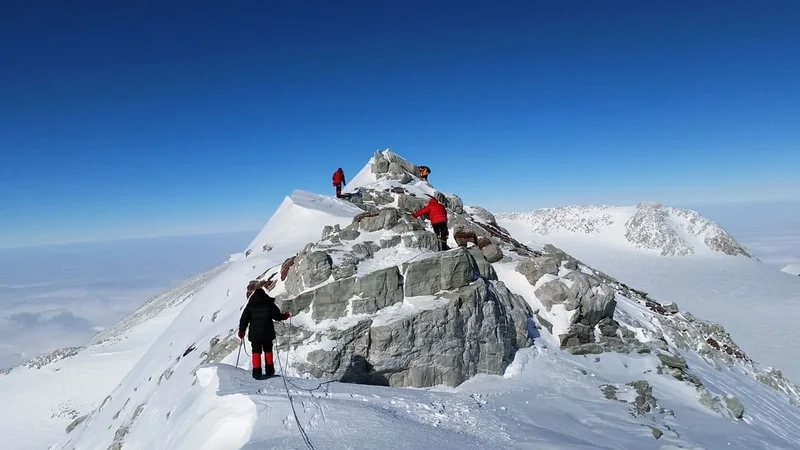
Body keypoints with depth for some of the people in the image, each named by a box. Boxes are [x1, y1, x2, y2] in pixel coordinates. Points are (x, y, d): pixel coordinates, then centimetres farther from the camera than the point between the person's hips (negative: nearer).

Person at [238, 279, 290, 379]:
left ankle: (257, 372, 2)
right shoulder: (269, 303, -6)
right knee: (268, 350, 17)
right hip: (267, 333, 1)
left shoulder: (250, 304, -6)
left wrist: (241, 330, 9)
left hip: (255, 333, -1)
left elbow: (244, 318, -4)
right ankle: (269, 370, 20)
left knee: (256, 351, 8)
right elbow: (277, 315, -5)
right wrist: (285, 315, 15)